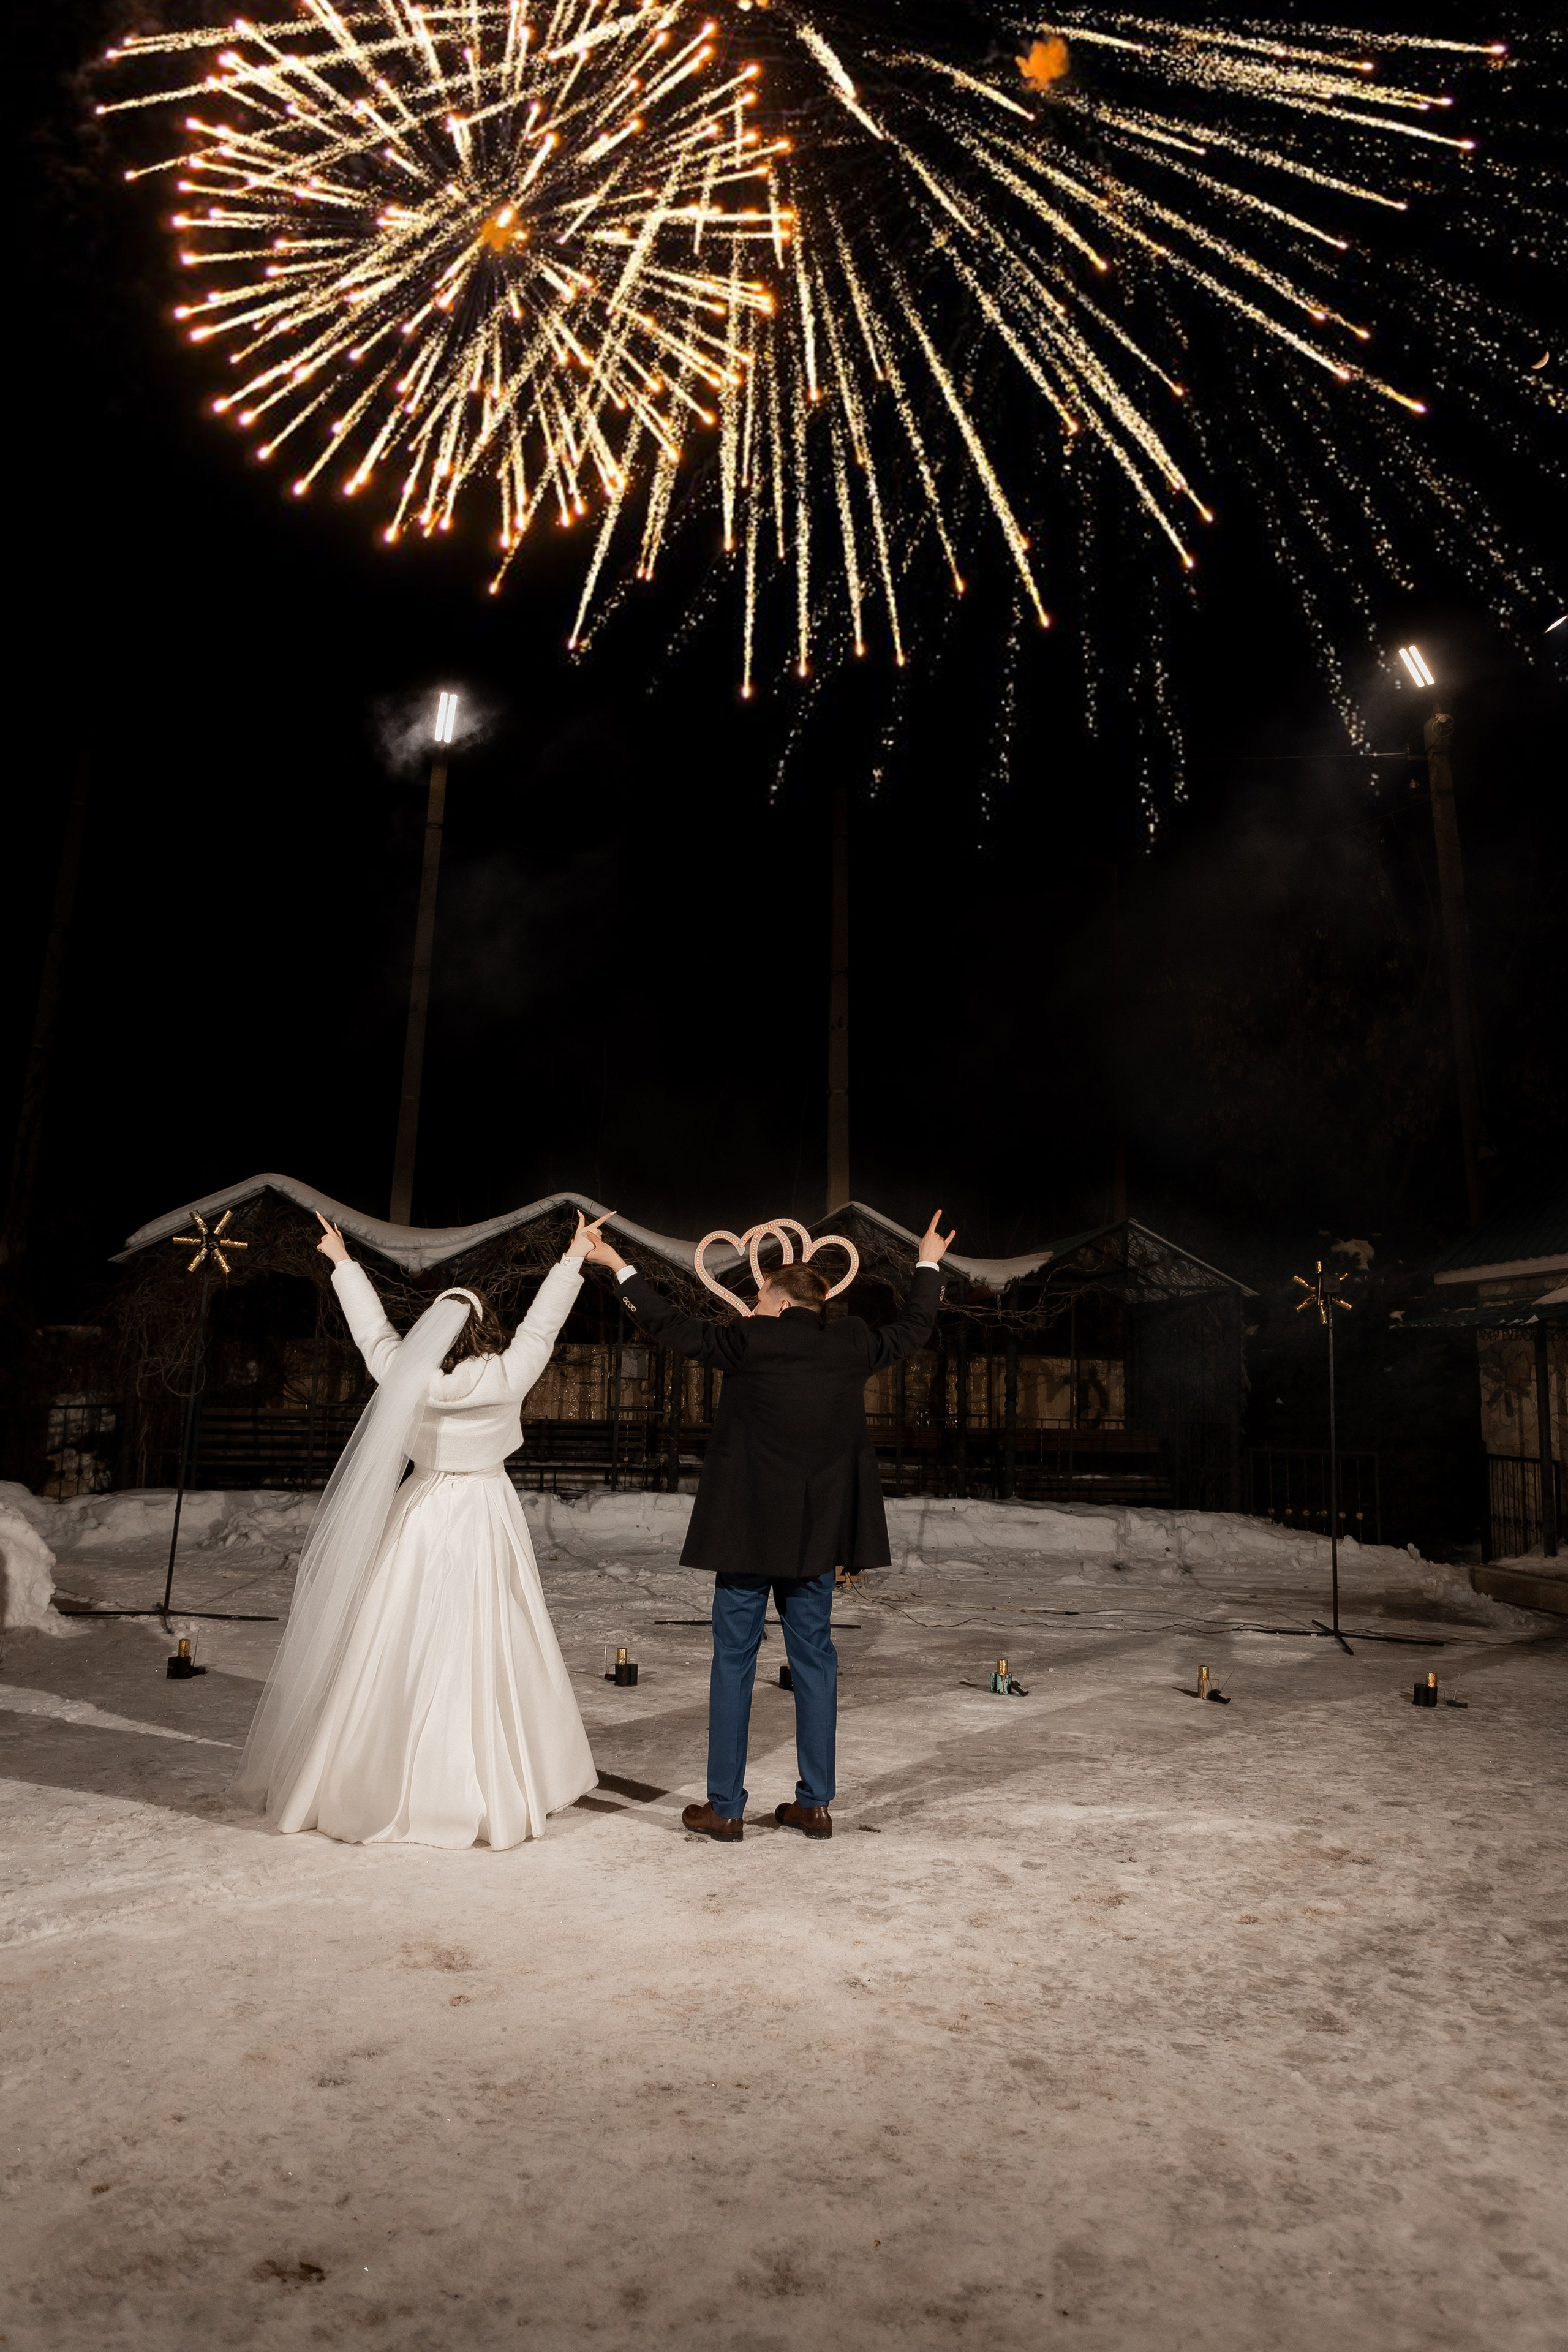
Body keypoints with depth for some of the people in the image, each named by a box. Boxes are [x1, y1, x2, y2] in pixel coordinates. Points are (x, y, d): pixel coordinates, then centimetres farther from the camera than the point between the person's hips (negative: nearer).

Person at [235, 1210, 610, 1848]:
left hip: (420, 1519, 2)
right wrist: (576, 1256, 9)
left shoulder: (406, 1377, -7)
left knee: (398, 1650, 10)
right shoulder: (506, 1378, -11)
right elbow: (541, 1324, -1)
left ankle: (382, 1780, 22)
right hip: (486, 1519, -2)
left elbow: (373, 1327, 6)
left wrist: (342, 1260, 19)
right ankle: (495, 1786, 14)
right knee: (485, 1649, 4)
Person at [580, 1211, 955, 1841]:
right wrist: (929, 1264, 34)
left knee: (734, 1660, 5)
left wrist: (617, 1265, 9)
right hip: (817, 1531, 4)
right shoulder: (850, 1345, 1)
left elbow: (669, 1325, -3)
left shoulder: (750, 1343, -10)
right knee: (813, 1657, 12)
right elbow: (913, 1328, 18)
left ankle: (725, 1808, 13)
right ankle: (815, 1803, 19)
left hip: (749, 1528, -4)